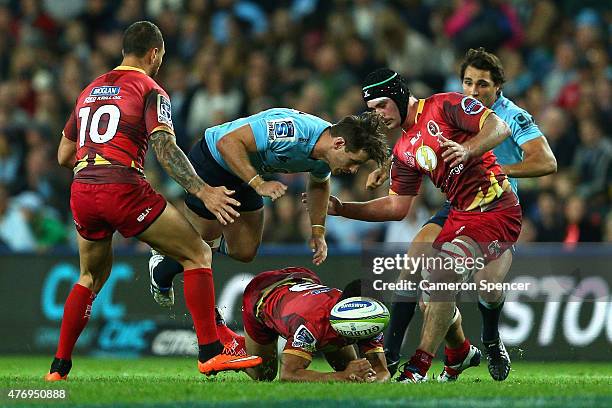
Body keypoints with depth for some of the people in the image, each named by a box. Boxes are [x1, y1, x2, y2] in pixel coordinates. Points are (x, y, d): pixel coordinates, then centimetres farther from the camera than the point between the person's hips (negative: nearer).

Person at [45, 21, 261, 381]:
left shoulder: (90, 91, 22)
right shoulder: (150, 90, 3)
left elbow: (63, 156, 26)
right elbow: (165, 148, -13)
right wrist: (202, 191, -21)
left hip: (81, 191, 7)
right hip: (123, 189, -6)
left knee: (92, 276, 27)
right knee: (198, 254, 2)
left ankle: (59, 368, 23)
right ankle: (211, 352, -9)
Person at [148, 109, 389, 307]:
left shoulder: (326, 157, -12)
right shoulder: (293, 130, -39)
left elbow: (319, 184, 14)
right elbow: (227, 142, -37)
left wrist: (318, 232, 5)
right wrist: (259, 184, -41)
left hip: (247, 175, 7)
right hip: (212, 161, -7)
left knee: (244, 253, 9)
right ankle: (162, 271, 33)